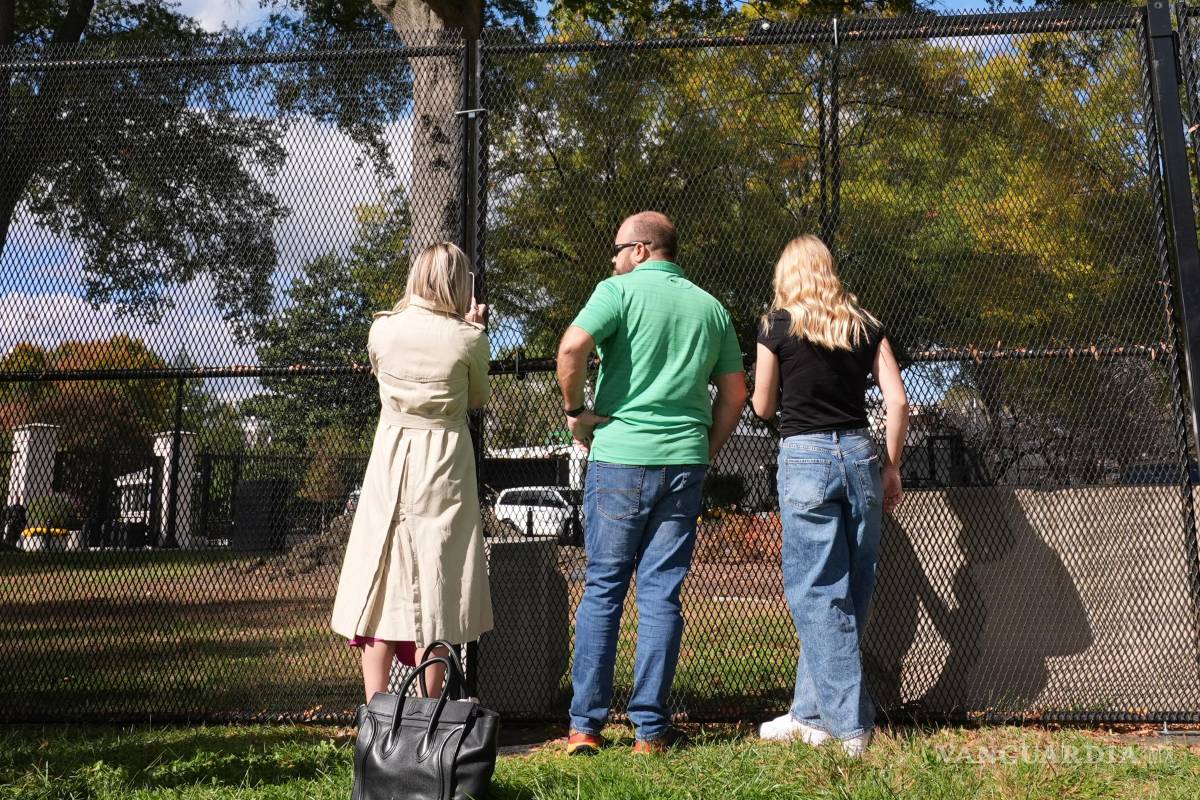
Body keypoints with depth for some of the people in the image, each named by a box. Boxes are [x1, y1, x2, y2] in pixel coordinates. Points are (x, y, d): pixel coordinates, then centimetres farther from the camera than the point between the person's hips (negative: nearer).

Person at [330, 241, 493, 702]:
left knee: (382, 582, 9)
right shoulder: (469, 338, -8)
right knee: (435, 588, 6)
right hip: (445, 461, -2)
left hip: (390, 458, 2)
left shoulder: (382, 329, -1)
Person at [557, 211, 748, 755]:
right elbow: (735, 392, 15)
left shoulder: (620, 290, -1)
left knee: (603, 588, 6)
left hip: (621, 455, -3)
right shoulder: (710, 307, 14)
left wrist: (575, 410, -5)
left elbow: (572, 347, -18)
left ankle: (585, 726, 10)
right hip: (685, 460, 4)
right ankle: (650, 727, 11)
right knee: (661, 592, 8)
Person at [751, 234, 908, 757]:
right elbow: (897, 402, 4)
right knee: (849, 593, 11)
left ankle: (850, 724, 4)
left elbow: (762, 407, 6)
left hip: (805, 457, -4)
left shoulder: (777, 326, 0)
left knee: (818, 595, 2)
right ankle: (811, 714, 21)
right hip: (860, 455, 5)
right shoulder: (866, 326, 10)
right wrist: (891, 469, 12)